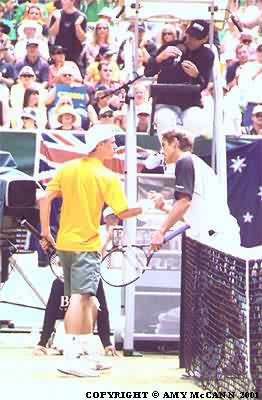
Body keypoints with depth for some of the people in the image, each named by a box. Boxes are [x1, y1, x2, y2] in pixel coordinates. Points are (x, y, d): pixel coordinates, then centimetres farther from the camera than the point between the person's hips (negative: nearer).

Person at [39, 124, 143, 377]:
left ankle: (91, 355, 23)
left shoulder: (67, 168, 6)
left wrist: (46, 231, 10)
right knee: (80, 299, -12)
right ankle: (70, 359, -21)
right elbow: (123, 212, -10)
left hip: (64, 243, 7)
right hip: (87, 245, -7)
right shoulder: (107, 177, -10)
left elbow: (45, 199, 4)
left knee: (87, 300, 17)